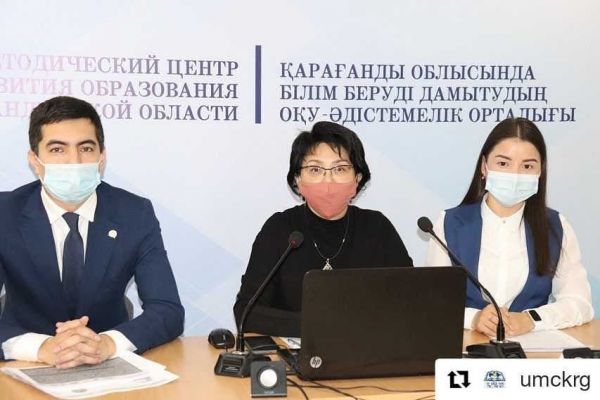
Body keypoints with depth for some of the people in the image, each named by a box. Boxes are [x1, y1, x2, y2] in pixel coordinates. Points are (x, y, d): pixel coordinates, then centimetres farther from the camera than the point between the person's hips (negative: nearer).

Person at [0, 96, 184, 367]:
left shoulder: (135, 214, -6)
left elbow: (169, 311, -12)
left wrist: (107, 343, -30)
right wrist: (42, 347, -35)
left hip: (109, 368, 1)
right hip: (28, 369, -1)